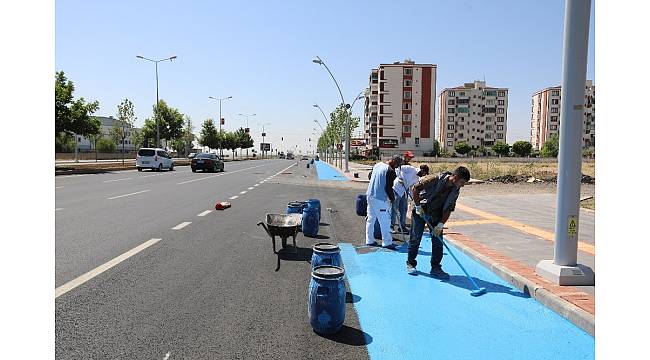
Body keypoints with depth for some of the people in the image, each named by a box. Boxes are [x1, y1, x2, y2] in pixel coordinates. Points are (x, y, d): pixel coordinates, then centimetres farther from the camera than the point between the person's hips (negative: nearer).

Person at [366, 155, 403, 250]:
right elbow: (388, 188, -16)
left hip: (370, 195, 8)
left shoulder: (377, 165, 10)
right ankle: (387, 242, 7)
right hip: (380, 199, -8)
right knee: (385, 221, 1)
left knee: (370, 219, 14)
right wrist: (392, 198, 0)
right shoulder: (390, 171, -15)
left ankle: (369, 240, 21)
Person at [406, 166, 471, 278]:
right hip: (420, 210, -5)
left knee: (438, 241, 1)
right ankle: (410, 264, 17)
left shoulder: (455, 191, -8)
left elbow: (448, 210, -5)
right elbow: (415, 188, -21)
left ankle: (435, 268, 12)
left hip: (436, 214, 5)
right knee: (415, 238, 1)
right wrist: (418, 206, -20)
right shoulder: (436, 179, -25)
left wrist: (441, 224, -15)